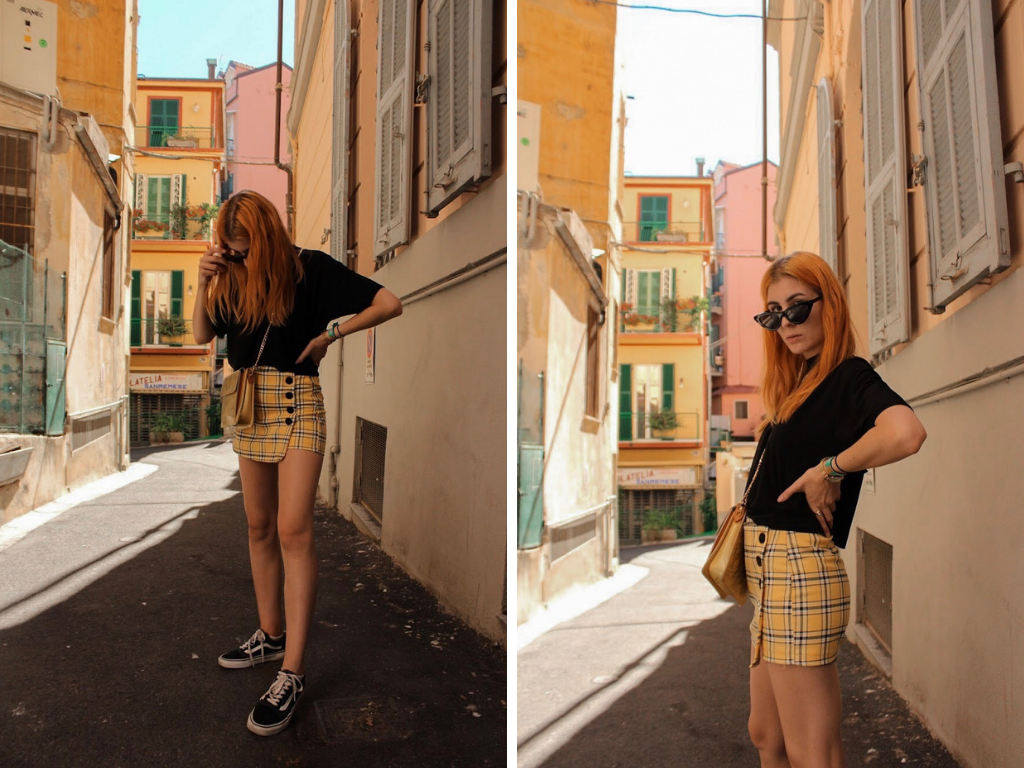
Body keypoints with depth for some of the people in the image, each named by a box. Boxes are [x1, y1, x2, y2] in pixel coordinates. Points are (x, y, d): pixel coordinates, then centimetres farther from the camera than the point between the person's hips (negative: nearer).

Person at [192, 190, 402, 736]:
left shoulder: (309, 268, -6)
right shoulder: (233, 278, 9)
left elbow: (389, 304, -8)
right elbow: (202, 335, 7)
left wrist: (330, 333, -6)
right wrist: (204, 281, -6)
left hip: (296, 401, -6)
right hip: (249, 406, 6)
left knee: (292, 530, -12)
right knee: (259, 527, 11)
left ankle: (293, 671, -7)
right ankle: (270, 635, 26)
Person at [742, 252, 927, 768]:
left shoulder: (850, 377, -10)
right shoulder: (798, 386, 15)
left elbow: (905, 433, -32)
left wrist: (832, 468, -19)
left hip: (800, 569, -9)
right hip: (770, 570, 9)